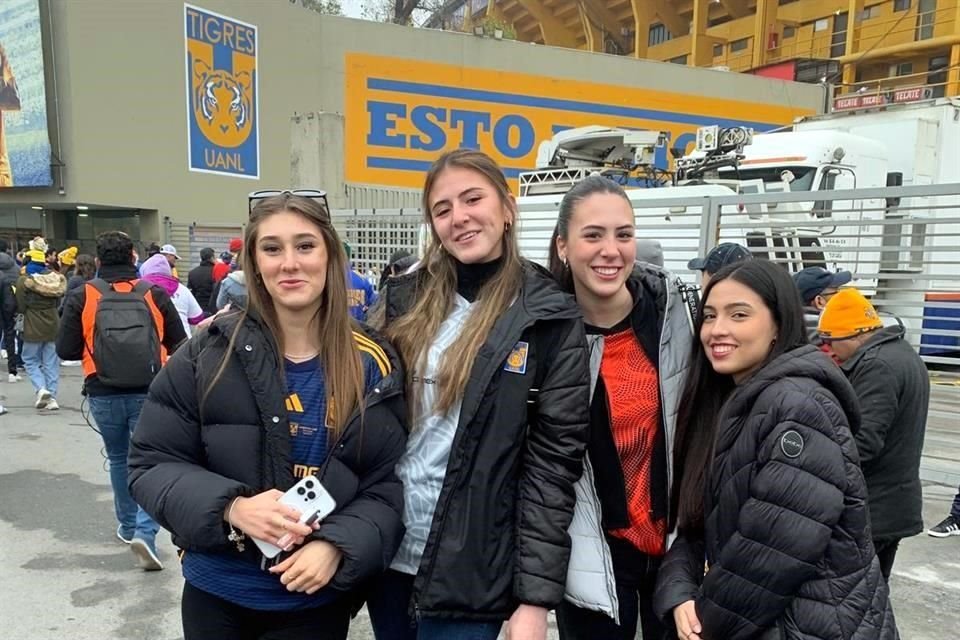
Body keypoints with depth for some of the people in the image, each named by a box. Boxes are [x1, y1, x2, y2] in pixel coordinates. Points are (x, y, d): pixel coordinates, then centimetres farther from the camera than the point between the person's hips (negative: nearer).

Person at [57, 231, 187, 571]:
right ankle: (145, 531, -10)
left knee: (118, 458, 20)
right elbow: (179, 344, 1)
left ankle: (128, 526, 33)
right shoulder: (155, 294, -3)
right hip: (148, 392, -1)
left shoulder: (81, 297, -3)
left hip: (104, 393, 2)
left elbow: (66, 350, -3)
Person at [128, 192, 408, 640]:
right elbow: (151, 463, -6)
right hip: (216, 593, 1)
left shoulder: (374, 366, -7)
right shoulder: (210, 354, -10)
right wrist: (231, 507, -22)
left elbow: (390, 484, -5)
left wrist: (337, 546, -21)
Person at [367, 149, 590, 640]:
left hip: (468, 570, -4)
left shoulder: (549, 319, -8)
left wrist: (536, 596, -13)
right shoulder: (405, 299, 1)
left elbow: (553, 461, -10)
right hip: (386, 552, 4)